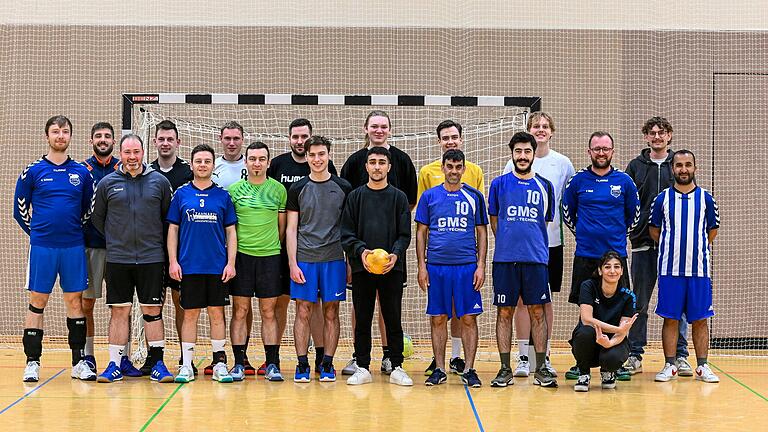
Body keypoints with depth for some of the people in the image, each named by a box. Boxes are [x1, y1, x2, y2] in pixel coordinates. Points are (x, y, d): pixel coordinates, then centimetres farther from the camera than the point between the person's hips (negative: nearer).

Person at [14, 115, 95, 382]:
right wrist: (37, 232, 8)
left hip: (74, 247, 2)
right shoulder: (33, 171, 1)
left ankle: (79, 361, 11)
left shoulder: (82, 172, 6)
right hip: (41, 247, -2)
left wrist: (75, 231, 10)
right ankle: (32, 362, 8)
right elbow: (20, 209, 8)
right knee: (37, 302, 2)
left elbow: (89, 208, 16)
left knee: (75, 301, 5)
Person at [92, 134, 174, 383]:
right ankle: (115, 364, 10)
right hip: (117, 259, 0)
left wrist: (156, 241, 7)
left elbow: (168, 218, 9)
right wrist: (115, 240, 8)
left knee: (153, 311, 2)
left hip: (152, 258, 0)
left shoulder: (160, 181, 3)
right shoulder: (107, 183, 3)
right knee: (119, 311, 4)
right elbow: (97, 218, 11)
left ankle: (157, 363, 8)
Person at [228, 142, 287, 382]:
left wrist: (273, 246, 8)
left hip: (270, 256, 0)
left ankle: (273, 364, 8)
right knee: (240, 310, 1)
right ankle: (238, 364, 7)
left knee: (269, 312, 3)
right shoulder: (234, 190, 4)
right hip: (241, 255, 0)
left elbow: (282, 225, 13)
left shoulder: (278, 189, 6)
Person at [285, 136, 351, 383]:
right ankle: (302, 365, 7)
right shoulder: (298, 189, 4)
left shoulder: (343, 188, 5)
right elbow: (291, 229, 4)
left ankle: (327, 364, 12)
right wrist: (292, 263, -4)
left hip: (334, 259, 0)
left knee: (331, 313, 4)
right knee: (303, 312, 0)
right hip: (304, 259, 0)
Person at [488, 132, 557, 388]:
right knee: (504, 312, 2)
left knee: (537, 312, 2)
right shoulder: (499, 184, 5)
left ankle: (541, 368, 8)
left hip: (536, 258, 1)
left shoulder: (544, 186, 9)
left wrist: (531, 244, 12)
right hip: (505, 258, -1)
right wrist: (508, 243, 8)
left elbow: (545, 222, 17)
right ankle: (505, 369, 8)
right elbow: (494, 220, 11)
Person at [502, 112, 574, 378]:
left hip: (552, 241, 1)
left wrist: (567, 225, 2)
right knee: (522, 299, 0)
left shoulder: (563, 163, 4)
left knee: (545, 300, 7)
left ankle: (544, 357, 14)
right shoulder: (514, 163, 2)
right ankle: (523, 358, 7)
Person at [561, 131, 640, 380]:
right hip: (585, 255, 0)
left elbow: (634, 215, 14)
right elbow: (567, 213, 14)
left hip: (616, 253, 0)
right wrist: (584, 233, 11)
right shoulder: (577, 181, 2)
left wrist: (617, 235, 12)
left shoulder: (624, 181, 3)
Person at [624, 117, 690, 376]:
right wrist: (629, 231, -4)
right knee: (639, 304, 5)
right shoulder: (636, 166, 8)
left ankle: (680, 356, 9)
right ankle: (635, 356, 12)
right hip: (642, 244, 0)